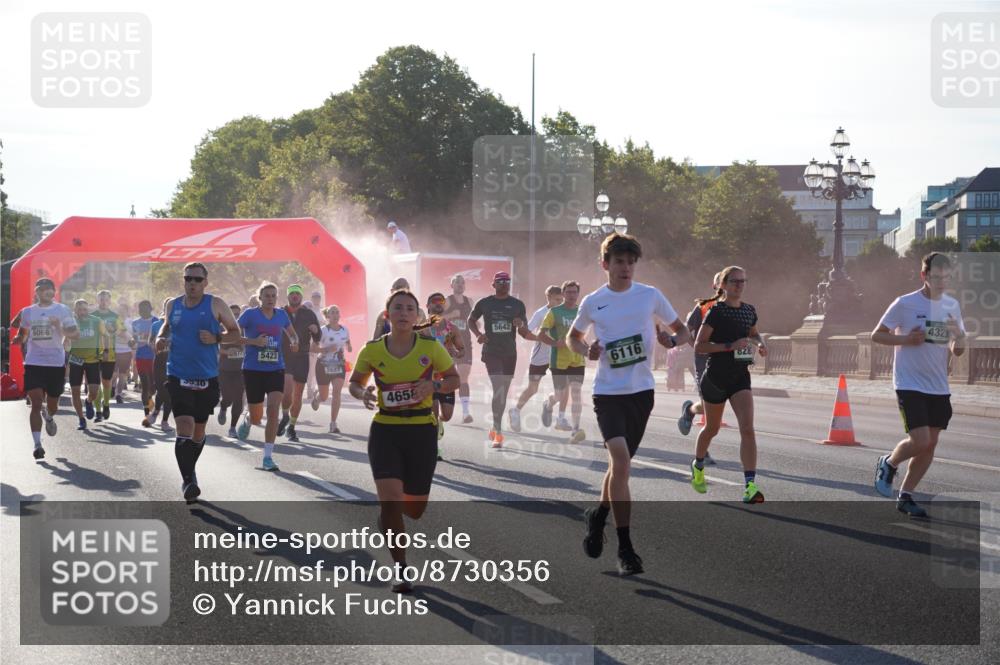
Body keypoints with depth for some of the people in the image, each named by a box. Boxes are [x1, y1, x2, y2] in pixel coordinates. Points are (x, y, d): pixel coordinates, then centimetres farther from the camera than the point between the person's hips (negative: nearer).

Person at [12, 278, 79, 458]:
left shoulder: (62, 310, 0)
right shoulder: (27, 312, 9)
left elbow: (75, 333, -6)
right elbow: (23, 335, 23)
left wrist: (60, 327, -23)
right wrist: (19, 339, 1)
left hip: (56, 363, 0)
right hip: (33, 363, 0)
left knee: (52, 405, 13)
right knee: (36, 403, -11)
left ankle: (48, 417, 51)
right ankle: (37, 444, -10)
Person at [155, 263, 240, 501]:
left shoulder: (215, 305, -2)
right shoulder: (172, 305, 5)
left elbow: (235, 333, 4)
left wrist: (216, 338, -14)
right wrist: (161, 337, 4)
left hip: (207, 378, 0)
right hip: (178, 376, 0)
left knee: (198, 432, 14)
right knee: (184, 430, -16)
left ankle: (189, 472, 37)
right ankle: (188, 481, -15)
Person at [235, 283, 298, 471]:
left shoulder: (282, 315, 8)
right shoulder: (250, 315, -4)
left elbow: (292, 334, 24)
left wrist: (294, 342, 1)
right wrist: (253, 341, -18)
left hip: (276, 369, 2)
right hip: (253, 370, -2)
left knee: (273, 410, -15)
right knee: (256, 417, 6)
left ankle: (268, 456, -10)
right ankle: (246, 419, 46)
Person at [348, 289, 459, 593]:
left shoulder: (430, 347, -6)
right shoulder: (372, 350, -3)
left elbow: (454, 379, 5)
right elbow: (355, 383, 11)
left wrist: (433, 386, -16)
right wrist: (363, 393, -12)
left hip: (422, 431, 1)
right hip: (385, 431, -1)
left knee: (414, 509, 9)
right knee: (391, 499, -16)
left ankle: (387, 518, 48)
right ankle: (401, 569, -1)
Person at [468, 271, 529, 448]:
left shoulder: (517, 305, 6)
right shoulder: (484, 303, 1)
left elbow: (525, 334, 8)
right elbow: (471, 320, 18)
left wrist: (521, 326, -15)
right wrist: (478, 334, -1)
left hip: (510, 354, 4)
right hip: (491, 352, -4)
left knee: (503, 392, 13)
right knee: (498, 390, -16)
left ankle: (495, 429, 29)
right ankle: (498, 432, -16)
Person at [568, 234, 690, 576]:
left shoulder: (650, 295, 2)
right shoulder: (592, 302, 2)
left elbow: (682, 329, 11)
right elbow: (573, 336, 19)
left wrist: (672, 341, -12)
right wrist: (586, 351, -4)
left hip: (641, 390, 2)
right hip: (607, 392, -2)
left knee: (620, 463, 12)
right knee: (621, 461, -19)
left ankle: (598, 515, 42)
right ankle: (625, 547, -14)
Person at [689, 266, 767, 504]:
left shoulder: (749, 310, 6)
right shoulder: (716, 312, -11)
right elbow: (699, 345, -15)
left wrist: (759, 343, 4)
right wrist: (731, 346, -24)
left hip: (740, 376, 3)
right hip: (716, 376, -3)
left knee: (747, 428, -15)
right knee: (712, 428, 16)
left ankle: (750, 487, -20)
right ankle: (698, 465, 47)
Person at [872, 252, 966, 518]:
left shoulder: (952, 306, 7)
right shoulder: (905, 304, -9)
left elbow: (957, 351, 13)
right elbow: (876, 335, -4)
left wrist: (958, 336, -10)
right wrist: (907, 339, -18)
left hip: (938, 387, 6)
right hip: (910, 384, -6)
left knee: (930, 444, 5)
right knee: (920, 440, -16)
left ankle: (906, 496, 17)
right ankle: (888, 464, 15)